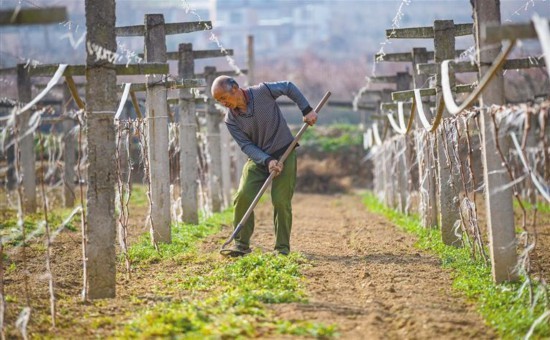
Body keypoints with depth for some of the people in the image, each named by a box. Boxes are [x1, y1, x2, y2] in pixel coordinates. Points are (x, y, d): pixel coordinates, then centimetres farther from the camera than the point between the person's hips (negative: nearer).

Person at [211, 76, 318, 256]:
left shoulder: (262, 91, -16)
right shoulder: (230, 120, -8)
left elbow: (289, 87, 0)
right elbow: (246, 145, -11)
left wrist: (307, 110, -5)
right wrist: (267, 161, -25)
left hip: (284, 153, -3)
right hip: (257, 158, 3)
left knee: (281, 201, -10)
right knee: (243, 196, -13)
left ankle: (282, 248, 1)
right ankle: (241, 243, 0)